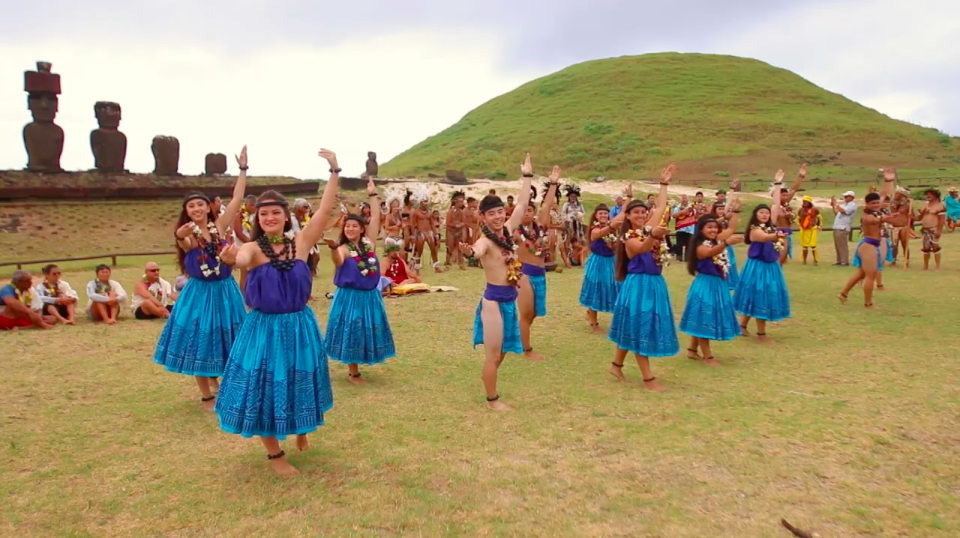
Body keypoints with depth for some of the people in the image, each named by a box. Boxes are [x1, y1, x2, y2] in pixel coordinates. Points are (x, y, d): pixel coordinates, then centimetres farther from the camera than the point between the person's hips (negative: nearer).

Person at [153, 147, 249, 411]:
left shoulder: (219, 225, -1)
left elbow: (237, 199, -6)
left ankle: (216, 377, 38)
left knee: (224, 339, 13)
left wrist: (243, 168, -8)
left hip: (225, 291, 3)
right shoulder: (185, 235, -8)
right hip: (199, 293, -2)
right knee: (200, 342, 5)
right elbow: (183, 240, -34)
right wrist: (183, 235, -56)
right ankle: (207, 396, 19)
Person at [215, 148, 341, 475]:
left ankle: (302, 432, 48)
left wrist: (334, 172, -19)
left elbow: (325, 210, -11)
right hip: (264, 328, -2)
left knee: (298, 383, 18)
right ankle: (275, 454, 28)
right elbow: (241, 259, -34)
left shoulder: (301, 241, -3)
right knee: (266, 387, 7)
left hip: (299, 326, 2)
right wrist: (231, 259, -58)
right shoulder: (253, 248, -10)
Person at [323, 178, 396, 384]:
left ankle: (360, 363, 32)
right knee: (352, 332, 3)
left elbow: (375, 218, 1)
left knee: (369, 331, 14)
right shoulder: (344, 249, -12)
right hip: (351, 296, -5)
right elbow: (338, 262, -34)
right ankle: (354, 373, 14)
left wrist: (373, 195, 0)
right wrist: (333, 247, -55)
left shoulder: (369, 242, 2)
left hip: (370, 295, 5)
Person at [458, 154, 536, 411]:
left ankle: (491, 392, 35)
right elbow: (478, 251, -43)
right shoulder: (486, 241, -18)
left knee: (502, 352, 19)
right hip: (494, 300, -8)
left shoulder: (507, 231, 4)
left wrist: (527, 175, 17)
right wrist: (469, 252, -66)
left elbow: (522, 204, 14)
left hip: (510, 299, 8)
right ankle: (492, 399, 19)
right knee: (493, 353, 5)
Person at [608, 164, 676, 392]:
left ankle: (616, 365, 29)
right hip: (638, 285, -8)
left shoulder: (650, 228, 9)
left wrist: (664, 183, 16)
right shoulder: (629, 237, -12)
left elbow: (661, 207, 16)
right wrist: (653, 235, -54)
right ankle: (649, 378, 2)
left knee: (632, 329, 15)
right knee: (639, 329, -2)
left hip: (656, 284, 8)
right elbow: (642, 248, -34)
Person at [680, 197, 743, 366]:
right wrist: (727, 243, -58)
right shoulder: (701, 247, -18)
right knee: (703, 319, -1)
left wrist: (735, 211, 14)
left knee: (705, 319, 15)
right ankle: (708, 356, 6)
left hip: (718, 284, 9)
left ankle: (692, 349, 26)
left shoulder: (718, 240, 7)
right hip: (706, 285, -9)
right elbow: (713, 251, -40)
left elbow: (731, 228, 20)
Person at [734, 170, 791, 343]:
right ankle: (761, 333, 5)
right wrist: (776, 235, -56)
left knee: (769, 296, 13)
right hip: (758, 266, -8)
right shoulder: (754, 229, -14)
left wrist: (778, 184, 9)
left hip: (772, 265, 8)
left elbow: (776, 204, 7)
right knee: (759, 297, -3)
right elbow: (765, 237, -36)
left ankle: (743, 325, 23)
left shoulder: (771, 225, 7)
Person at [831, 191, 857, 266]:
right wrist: (833, 206, 14)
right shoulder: (844, 204, 22)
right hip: (837, 227, 10)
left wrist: (836, 203, -15)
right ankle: (839, 261, 16)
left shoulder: (852, 205, -8)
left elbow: (843, 211, -22)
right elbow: (836, 213, 26)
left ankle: (845, 261, -8)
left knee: (843, 245, -10)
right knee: (837, 245, 11)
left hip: (843, 228, -10)